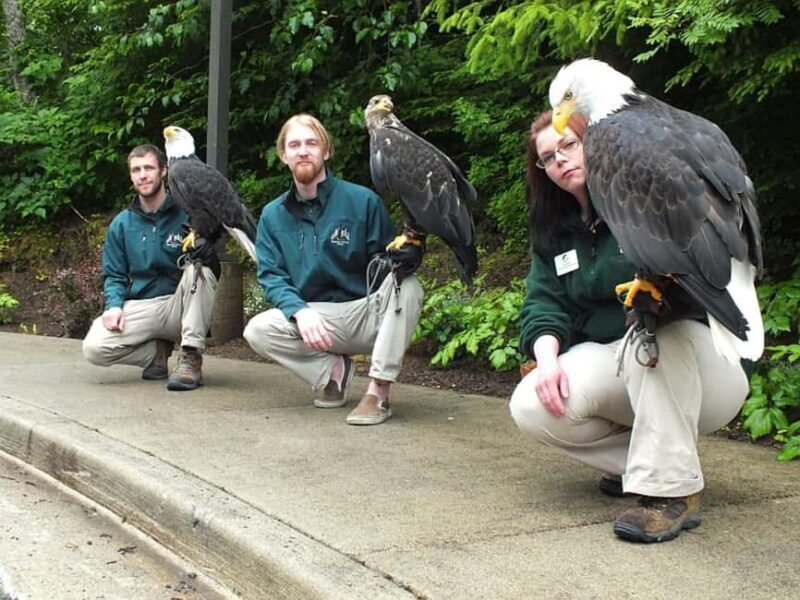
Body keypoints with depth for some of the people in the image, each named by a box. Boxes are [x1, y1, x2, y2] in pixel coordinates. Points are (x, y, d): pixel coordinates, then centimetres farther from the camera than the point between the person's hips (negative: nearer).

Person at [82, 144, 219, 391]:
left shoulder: (186, 214, -2)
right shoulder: (121, 224, 8)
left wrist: (204, 250, -28)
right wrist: (114, 305, -9)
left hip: (180, 306, -2)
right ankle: (158, 352, 5)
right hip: (140, 308, 2)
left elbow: (215, 268, -4)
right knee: (93, 347, -24)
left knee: (197, 268, -33)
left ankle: (191, 359, -27)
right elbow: (114, 276, 12)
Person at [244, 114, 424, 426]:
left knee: (407, 287, -32)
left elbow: (384, 262, -4)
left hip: (369, 314, -2)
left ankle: (379, 391, -26)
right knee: (258, 330, -23)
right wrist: (300, 312, -21)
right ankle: (333, 369, 1)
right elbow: (271, 276, -1)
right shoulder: (273, 215, 4)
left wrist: (405, 257, -30)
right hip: (316, 318, 2)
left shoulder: (363, 201, -5)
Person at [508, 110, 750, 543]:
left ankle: (674, 489, -30)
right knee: (531, 407, -24)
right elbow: (544, 302, 1)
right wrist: (547, 357, -20)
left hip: (702, 368, -4)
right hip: (610, 361, 5)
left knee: (652, 328, -39)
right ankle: (637, 460, 0)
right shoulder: (554, 231, 11)